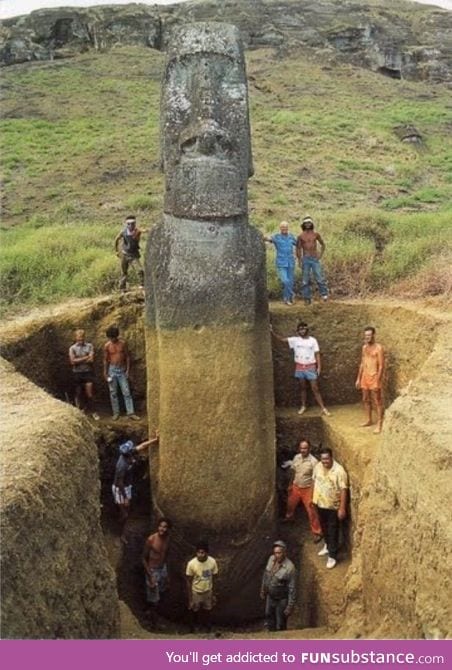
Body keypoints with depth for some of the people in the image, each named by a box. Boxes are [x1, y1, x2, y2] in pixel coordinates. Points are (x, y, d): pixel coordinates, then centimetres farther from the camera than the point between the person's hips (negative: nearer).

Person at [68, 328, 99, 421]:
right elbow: (73, 361, -12)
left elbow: (91, 360, -9)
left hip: (88, 372, 0)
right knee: (79, 393, 8)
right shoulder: (72, 348, 0)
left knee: (89, 394, -3)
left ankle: (92, 411, 9)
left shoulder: (89, 346, 1)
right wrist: (86, 358, -11)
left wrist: (79, 360, -8)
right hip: (77, 373, 0)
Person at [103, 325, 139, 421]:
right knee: (113, 393, 4)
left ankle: (131, 413, -3)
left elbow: (127, 357, 2)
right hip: (112, 370, 0)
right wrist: (105, 373, -1)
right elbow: (105, 360, 2)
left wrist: (127, 370, -3)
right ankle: (116, 413, 13)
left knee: (126, 392, -3)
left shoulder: (123, 343, -2)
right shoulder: (107, 346, -3)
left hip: (122, 370, 0)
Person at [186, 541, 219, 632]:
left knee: (207, 609, 24)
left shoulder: (212, 562, -22)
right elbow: (189, 582, -16)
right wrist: (190, 600, -12)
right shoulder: (191, 564, -28)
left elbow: (213, 579, -7)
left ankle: (207, 622, 54)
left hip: (208, 591, 2)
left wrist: (213, 595, 1)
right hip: (196, 592, -1)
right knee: (195, 610, 21)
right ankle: (194, 623, 51)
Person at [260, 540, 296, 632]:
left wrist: (290, 606, -17)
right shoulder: (271, 559, -12)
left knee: (280, 625, 12)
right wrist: (262, 590, 14)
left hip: (282, 599, -6)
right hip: (270, 596, 6)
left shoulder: (290, 567, -30)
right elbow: (266, 575, 5)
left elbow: (292, 588, -21)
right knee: (269, 620, 24)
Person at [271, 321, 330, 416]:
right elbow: (281, 339, -2)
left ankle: (323, 408, 2)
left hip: (310, 367, -2)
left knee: (315, 388, -2)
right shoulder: (294, 340, 1)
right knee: (303, 387, 13)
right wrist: (272, 332, -14)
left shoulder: (313, 340, -3)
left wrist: (319, 367, -8)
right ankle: (303, 406, 24)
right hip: (300, 367, 2)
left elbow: (317, 354, -2)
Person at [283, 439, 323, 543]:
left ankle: (317, 533, 12)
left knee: (311, 512, -1)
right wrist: (291, 484, 15)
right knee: (291, 504, 26)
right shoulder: (296, 457, -7)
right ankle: (289, 517, 57)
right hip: (296, 487, 6)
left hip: (307, 489, -6)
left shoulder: (313, 461, -24)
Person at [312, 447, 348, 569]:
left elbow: (343, 490, -21)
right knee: (324, 528, 23)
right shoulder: (318, 467, -5)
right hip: (320, 503, 6)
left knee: (333, 531, 4)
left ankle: (332, 556, 16)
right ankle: (327, 546, 45)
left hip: (333, 506, -6)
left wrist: (342, 508, -21)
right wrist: (314, 498, 15)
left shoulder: (339, 470, -23)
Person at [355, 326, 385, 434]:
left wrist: (377, 381, -20)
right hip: (365, 377, 8)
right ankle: (369, 420, 28)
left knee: (377, 402, -3)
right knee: (366, 400, 15)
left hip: (374, 378, -7)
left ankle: (379, 424, 0)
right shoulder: (364, 347, 10)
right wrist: (358, 378, 15)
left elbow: (381, 366, -15)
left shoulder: (378, 348, -13)